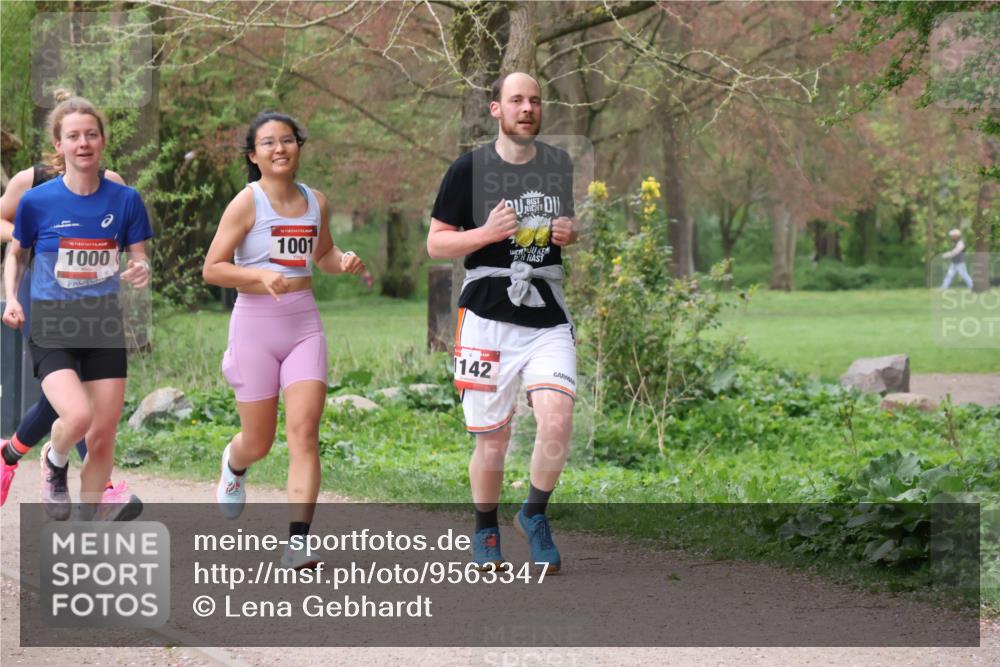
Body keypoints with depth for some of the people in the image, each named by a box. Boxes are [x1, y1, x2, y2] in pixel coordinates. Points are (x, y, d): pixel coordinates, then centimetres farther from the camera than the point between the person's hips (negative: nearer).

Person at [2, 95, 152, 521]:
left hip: (104, 327, 3)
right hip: (51, 329, -3)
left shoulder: (124, 200, -3)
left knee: (103, 437, 2)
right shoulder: (36, 201, -6)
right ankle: (55, 462, 11)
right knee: (77, 415, -25)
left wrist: (142, 273, -18)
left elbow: (139, 259, 5)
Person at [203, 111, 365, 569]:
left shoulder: (315, 202, 8)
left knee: (304, 431, -13)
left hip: (304, 324, 3)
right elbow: (212, 269, -7)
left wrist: (343, 262, 3)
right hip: (255, 325, -3)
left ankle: (298, 541, -16)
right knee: (259, 442, 7)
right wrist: (261, 276, -23)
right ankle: (234, 464, 46)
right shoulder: (247, 203, -7)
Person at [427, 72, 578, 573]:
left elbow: (578, 227, 22)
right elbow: (435, 244, 1)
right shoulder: (469, 169, -2)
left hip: (548, 320, 2)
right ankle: (485, 531, 26)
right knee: (492, 437, 3)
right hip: (489, 319, -2)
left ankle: (534, 514, 7)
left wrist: (573, 234, -1)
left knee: (557, 420, -17)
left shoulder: (562, 166, 9)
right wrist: (486, 233, -16)